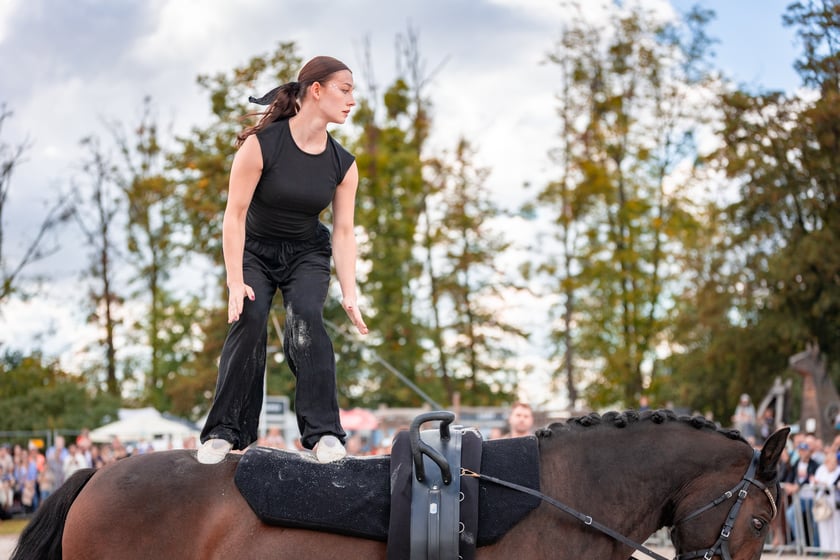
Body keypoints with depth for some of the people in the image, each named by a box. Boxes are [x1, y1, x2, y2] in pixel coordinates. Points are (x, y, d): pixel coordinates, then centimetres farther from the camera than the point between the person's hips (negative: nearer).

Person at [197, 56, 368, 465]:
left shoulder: (343, 165, -10)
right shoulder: (262, 145, -23)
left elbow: (343, 232, -8)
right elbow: (234, 215, -21)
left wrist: (349, 293, -17)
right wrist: (235, 282, -24)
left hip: (307, 253, 2)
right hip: (255, 250, -2)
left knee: (306, 319, -24)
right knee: (249, 321, -24)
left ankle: (324, 432, -20)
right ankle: (225, 431, -12)